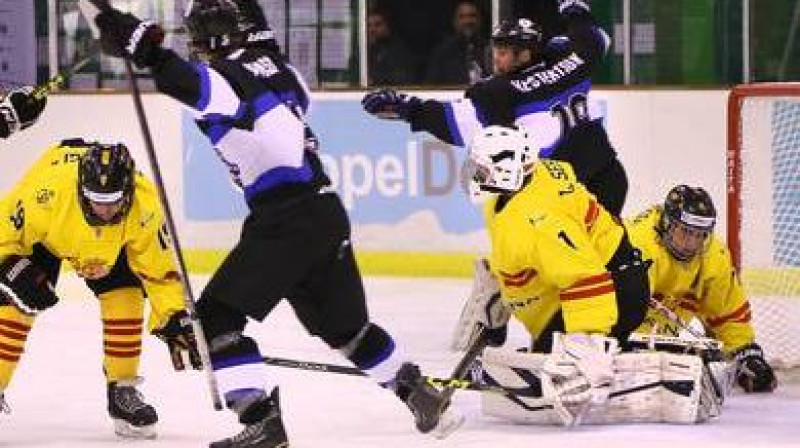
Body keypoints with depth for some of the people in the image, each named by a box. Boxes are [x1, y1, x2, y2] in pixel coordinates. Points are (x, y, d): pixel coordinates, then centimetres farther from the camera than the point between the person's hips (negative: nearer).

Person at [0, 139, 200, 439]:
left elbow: (158, 268, -23)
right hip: (42, 232, -2)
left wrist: (174, 319, -26)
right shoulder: (47, 190, -43)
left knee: (125, 296, -15)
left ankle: (122, 388, 3)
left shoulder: (144, 205, -36)